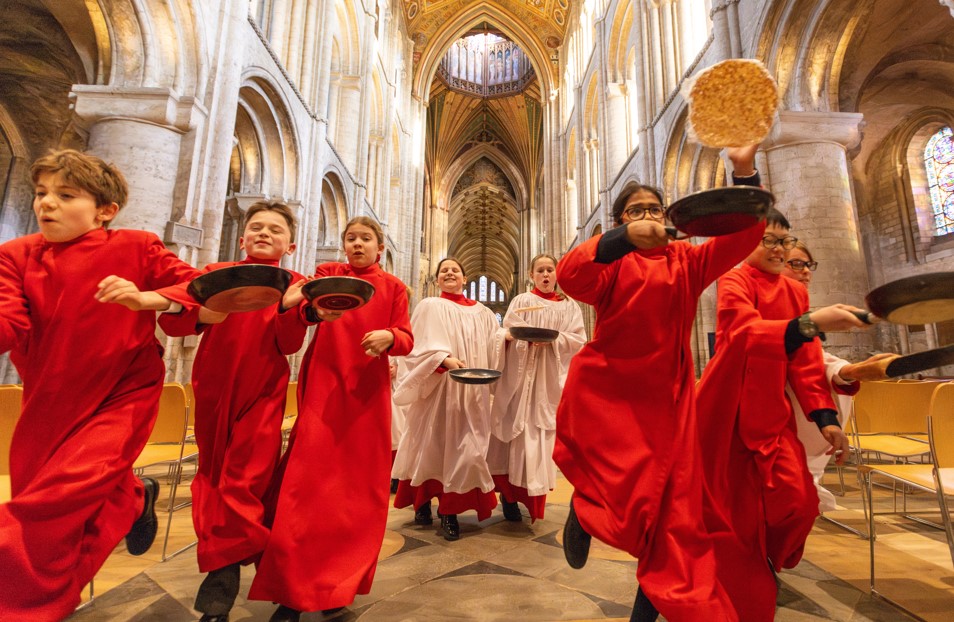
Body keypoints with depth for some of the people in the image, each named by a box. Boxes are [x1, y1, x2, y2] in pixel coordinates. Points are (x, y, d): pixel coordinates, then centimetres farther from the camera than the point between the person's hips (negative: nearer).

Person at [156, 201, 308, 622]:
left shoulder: (293, 284, 2)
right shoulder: (218, 273, 6)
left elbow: (288, 344, -8)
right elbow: (172, 323, -1)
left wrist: (290, 307, -26)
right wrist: (194, 308, -23)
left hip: (262, 394, -3)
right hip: (213, 389, 3)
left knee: (241, 485, -5)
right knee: (213, 478, 14)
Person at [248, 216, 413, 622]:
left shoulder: (393, 287, 10)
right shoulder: (327, 273, 10)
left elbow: (406, 340, 3)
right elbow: (301, 309, -7)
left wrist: (389, 337, -20)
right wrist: (316, 310, -30)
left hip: (368, 390, 1)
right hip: (324, 386, -1)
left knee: (361, 484, 5)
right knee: (309, 478, -6)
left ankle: (340, 583, 24)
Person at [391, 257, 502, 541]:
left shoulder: (482, 313, 15)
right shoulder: (430, 307, 2)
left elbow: (491, 348, 15)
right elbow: (421, 346, -10)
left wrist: (508, 338, -2)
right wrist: (445, 359, -25)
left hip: (471, 390, 3)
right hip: (437, 388, -3)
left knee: (463, 446, 0)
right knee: (433, 443, 4)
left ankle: (450, 510, 10)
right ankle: (422, 502, 24)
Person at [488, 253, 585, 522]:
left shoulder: (569, 306, 11)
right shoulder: (521, 301, 5)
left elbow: (579, 340, 1)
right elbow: (508, 334, -3)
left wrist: (553, 339, -16)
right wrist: (528, 336, -22)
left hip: (550, 377, 2)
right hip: (521, 374, -2)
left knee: (542, 434, 4)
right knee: (519, 431, -5)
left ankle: (534, 498, 17)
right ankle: (510, 495, 8)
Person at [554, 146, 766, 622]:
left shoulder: (686, 261, 13)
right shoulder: (612, 259, 2)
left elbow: (743, 234, 4)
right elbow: (570, 277, -18)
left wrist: (745, 173, -8)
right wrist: (626, 237, -29)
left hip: (665, 394, 4)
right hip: (606, 391, -3)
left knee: (673, 504, 4)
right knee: (629, 493, -13)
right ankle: (583, 509, 22)